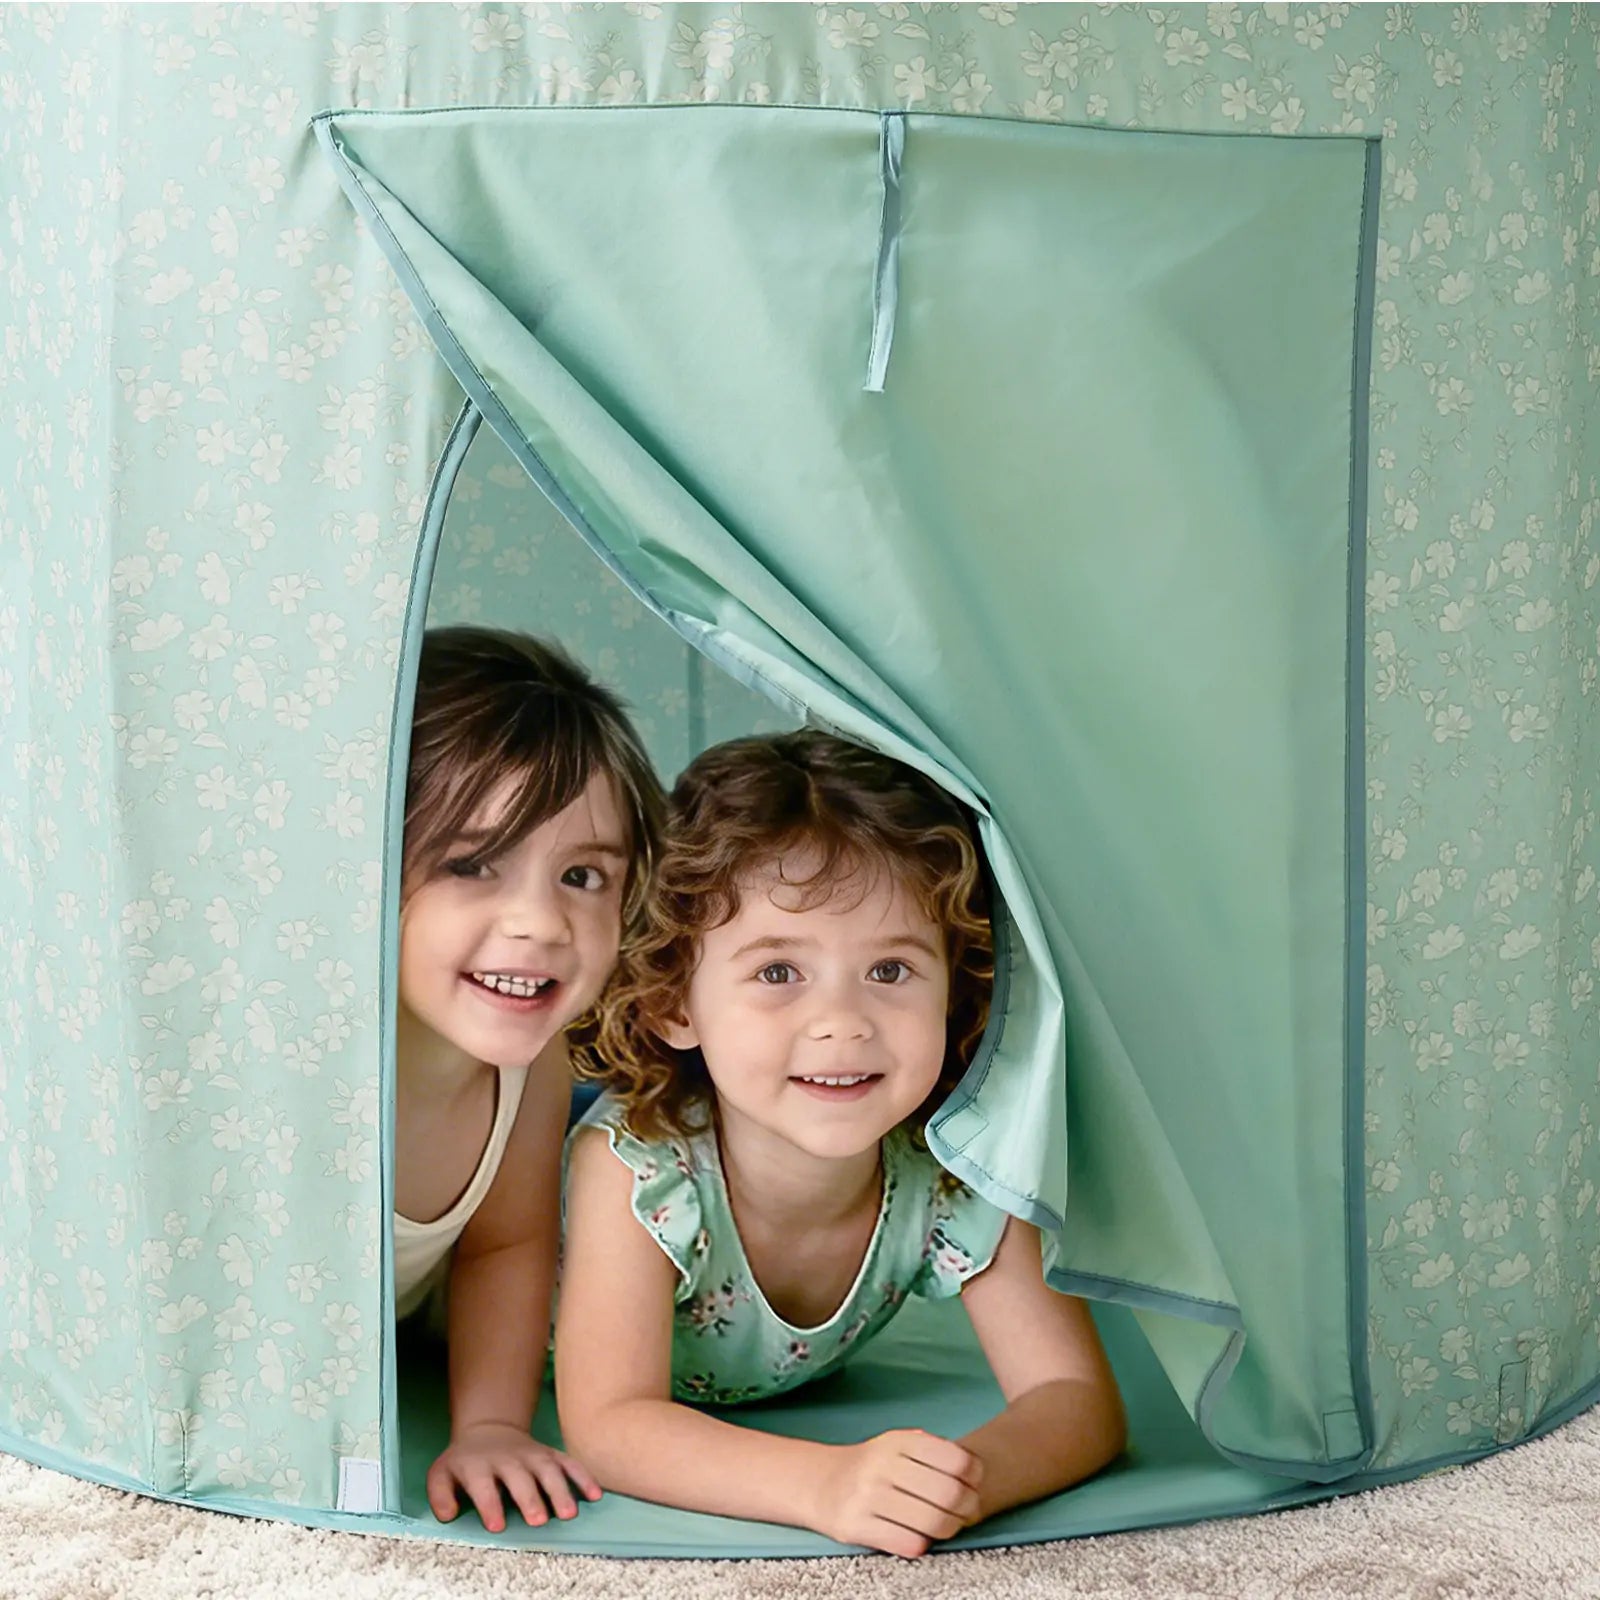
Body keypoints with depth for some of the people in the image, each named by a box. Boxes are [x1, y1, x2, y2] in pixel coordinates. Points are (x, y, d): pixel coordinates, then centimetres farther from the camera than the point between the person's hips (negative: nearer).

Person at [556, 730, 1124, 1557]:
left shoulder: (958, 1175, -33)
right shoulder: (634, 1167, -44)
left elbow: (1078, 1399, -32)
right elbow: (608, 1424, -48)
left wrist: (973, 1472, -57)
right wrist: (827, 1483, -65)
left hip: (789, 1393, 3)